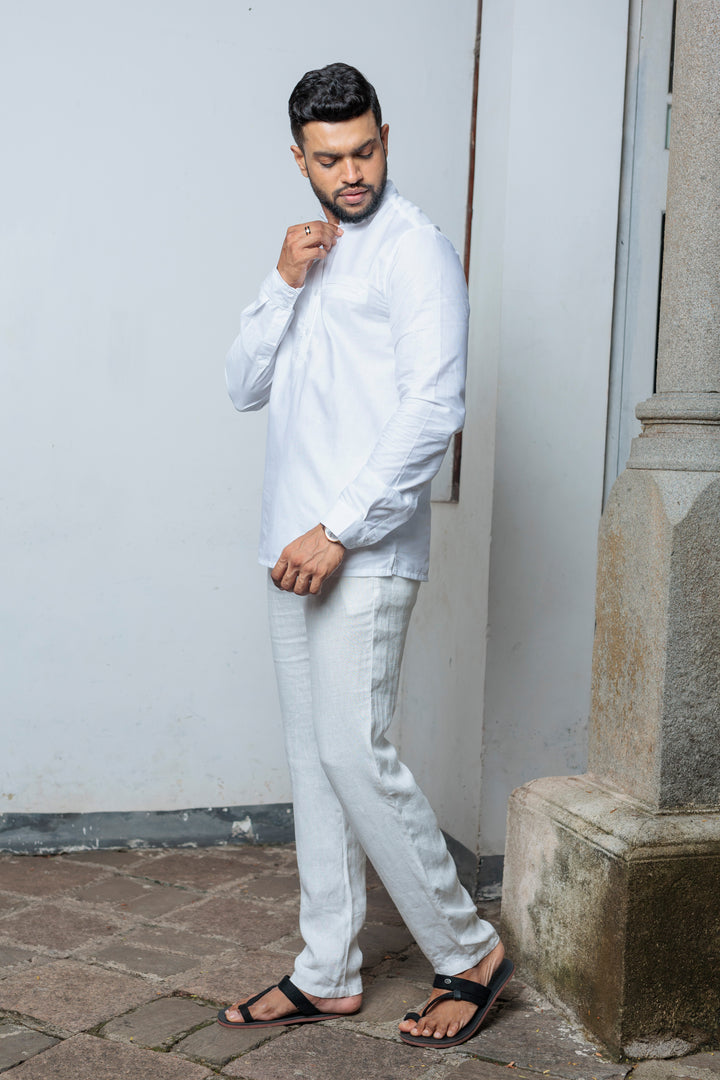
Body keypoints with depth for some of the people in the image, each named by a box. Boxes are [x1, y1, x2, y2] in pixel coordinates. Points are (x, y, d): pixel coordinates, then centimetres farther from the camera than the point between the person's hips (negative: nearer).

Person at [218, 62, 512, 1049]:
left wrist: (340, 531, -20)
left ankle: (469, 953, 8)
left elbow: (434, 410, -16)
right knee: (314, 760, 10)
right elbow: (246, 387, 13)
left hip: (363, 556, -8)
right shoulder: (315, 256, 20)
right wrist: (283, 284, -2)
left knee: (355, 755, -9)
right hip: (297, 551, 8)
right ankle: (328, 975, 20)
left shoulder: (414, 247, -6)